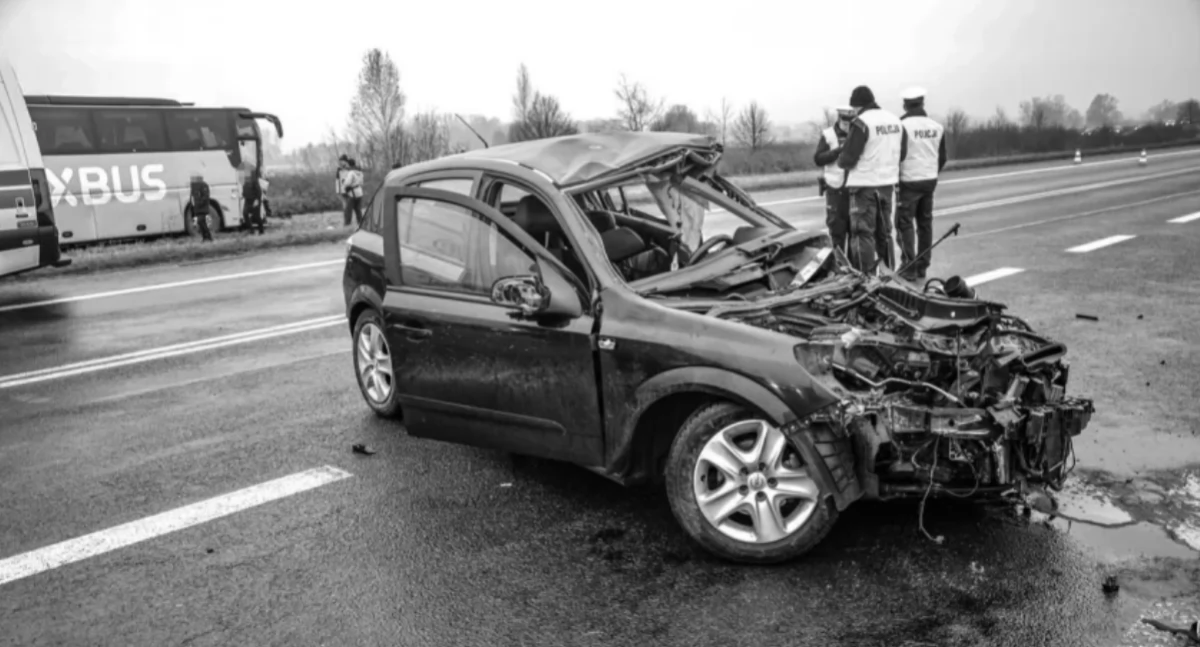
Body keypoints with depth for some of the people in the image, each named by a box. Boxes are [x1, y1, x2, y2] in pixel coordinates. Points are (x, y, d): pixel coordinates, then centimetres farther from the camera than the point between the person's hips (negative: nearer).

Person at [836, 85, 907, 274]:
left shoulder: (861, 123, -15)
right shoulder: (895, 121, 7)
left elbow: (848, 158, -17)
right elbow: (901, 154, 12)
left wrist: (840, 161, 4)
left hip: (864, 185, -7)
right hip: (888, 183, 7)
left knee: (863, 233, -1)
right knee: (884, 232, 17)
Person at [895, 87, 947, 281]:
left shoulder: (902, 125, -12)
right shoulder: (937, 127, 6)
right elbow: (942, 158, 11)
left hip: (909, 181, -6)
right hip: (930, 181, 6)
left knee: (904, 223, -1)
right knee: (925, 223, 12)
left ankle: (909, 267, -5)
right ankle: (922, 267, 17)